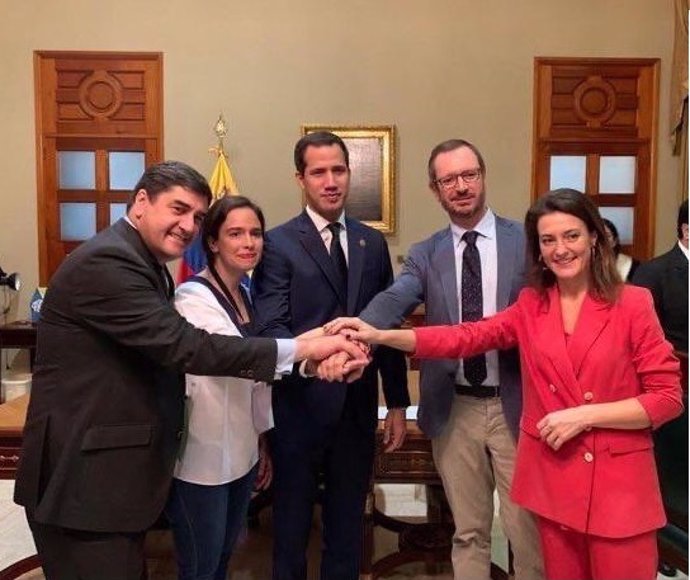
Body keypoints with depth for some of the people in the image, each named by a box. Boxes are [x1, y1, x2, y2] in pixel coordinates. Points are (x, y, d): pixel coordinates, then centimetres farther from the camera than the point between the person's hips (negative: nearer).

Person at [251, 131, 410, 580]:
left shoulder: (372, 243, 7)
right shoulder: (278, 243, -7)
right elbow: (270, 328, -16)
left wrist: (398, 403, 8)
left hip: (358, 406, 4)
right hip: (300, 406, -3)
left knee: (348, 522, 20)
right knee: (292, 521, 16)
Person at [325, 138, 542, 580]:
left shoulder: (528, 240, -1)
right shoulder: (425, 255, 2)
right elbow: (393, 300, -16)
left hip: (515, 404, -1)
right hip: (455, 409, 2)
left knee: (529, 530, 10)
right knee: (468, 531, 17)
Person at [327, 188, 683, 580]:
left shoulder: (632, 304, -8)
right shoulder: (531, 306, 4)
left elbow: (668, 397, -7)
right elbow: (467, 338, -7)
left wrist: (584, 415, -17)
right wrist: (380, 336, -17)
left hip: (619, 481, -3)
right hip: (553, 477, 3)